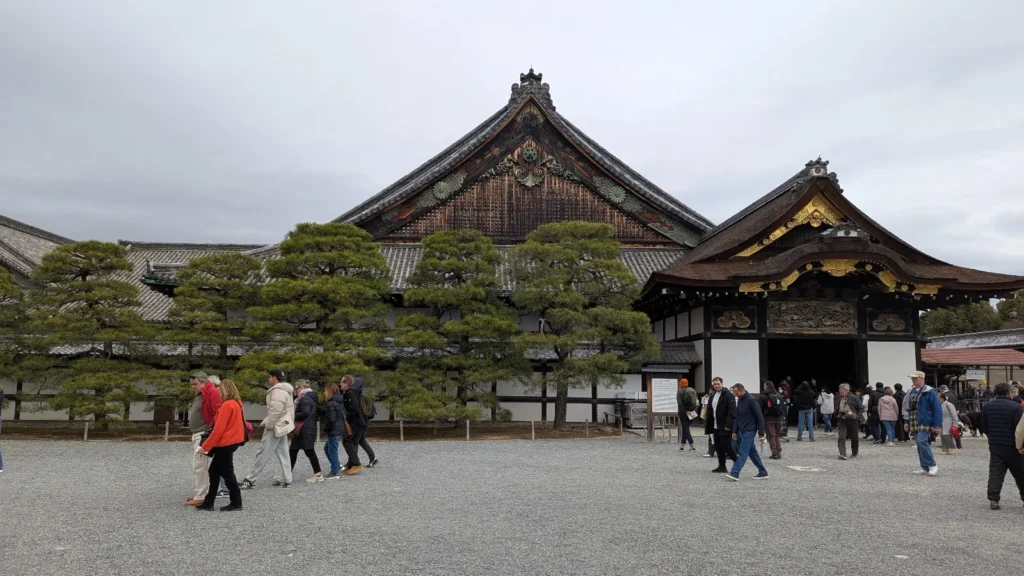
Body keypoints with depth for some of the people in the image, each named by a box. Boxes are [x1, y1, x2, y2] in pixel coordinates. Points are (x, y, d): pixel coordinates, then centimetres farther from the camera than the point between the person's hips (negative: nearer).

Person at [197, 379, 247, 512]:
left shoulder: (227, 405, -18)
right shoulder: (237, 403, 9)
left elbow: (218, 429, -19)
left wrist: (206, 446, -11)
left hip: (226, 443, -9)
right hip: (232, 441, 9)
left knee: (227, 473, 0)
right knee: (214, 471, 14)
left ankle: (236, 503, 7)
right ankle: (208, 502, 19)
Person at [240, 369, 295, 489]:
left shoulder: (278, 391, -18)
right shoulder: (284, 390, 15)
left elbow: (275, 411, -25)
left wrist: (267, 425, -16)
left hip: (275, 427, -10)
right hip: (281, 426, 10)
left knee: (263, 453, -4)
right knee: (283, 454, 11)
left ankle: (250, 479, 2)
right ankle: (286, 479, 13)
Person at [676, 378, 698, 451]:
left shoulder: (679, 391, -8)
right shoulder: (692, 391, 8)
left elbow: (680, 403, -17)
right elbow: (696, 402, 4)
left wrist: (685, 411, -14)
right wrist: (694, 410, 0)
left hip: (683, 412, -5)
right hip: (691, 412, 5)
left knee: (686, 428, 0)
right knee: (685, 428, 17)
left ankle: (692, 446, -10)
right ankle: (682, 445, 21)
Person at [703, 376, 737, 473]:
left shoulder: (728, 395, -11)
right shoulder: (713, 396, 15)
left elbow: (732, 411, -18)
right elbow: (710, 412, 18)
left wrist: (728, 425, -23)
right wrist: (709, 425, 13)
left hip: (725, 427, -8)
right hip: (716, 427, 8)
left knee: (726, 446, -7)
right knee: (718, 447, 10)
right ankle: (722, 466, 17)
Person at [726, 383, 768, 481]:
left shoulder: (751, 400, -15)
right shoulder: (739, 400, 10)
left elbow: (760, 417, -15)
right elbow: (737, 417, 17)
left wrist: (761, 434, -15)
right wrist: (735, 431, 14)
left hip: (749, 431, -8)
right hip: (742, 431, 8)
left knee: (743, 452, -12)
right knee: (752, 452, 12)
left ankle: (735, 473, -17)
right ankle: (763, 472, 21)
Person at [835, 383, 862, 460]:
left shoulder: (854, 398, -6)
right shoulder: (838, 399, 5)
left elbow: (861, 408, -1)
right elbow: (836, 410, 18)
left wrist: (857, 416, -11)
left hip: (852, 420, -2)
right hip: (841, 421, 2)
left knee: (854, 438, 11)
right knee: (841, 437, -14)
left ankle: (854, 453, 30)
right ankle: (842, 454, -19)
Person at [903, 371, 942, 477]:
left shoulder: (929, 392, -8)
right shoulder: (912, 392, 15)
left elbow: (937, 409, -11)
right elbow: (908, 408, 21)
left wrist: (937, 425, -15)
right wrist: (907, 422, 16)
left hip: (924, 423, -8)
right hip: (914, 423, 8)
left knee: (921, 442, -18)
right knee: (920, 444, 9)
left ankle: (933, 466, -7)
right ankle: (925, 468, 15)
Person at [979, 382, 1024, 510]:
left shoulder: (987, 406, 5)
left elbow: (984, 427, 12)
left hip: (994, 445, 3)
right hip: (1012, 446, -3)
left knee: (995, 473, 2)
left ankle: (993, 499, -6)